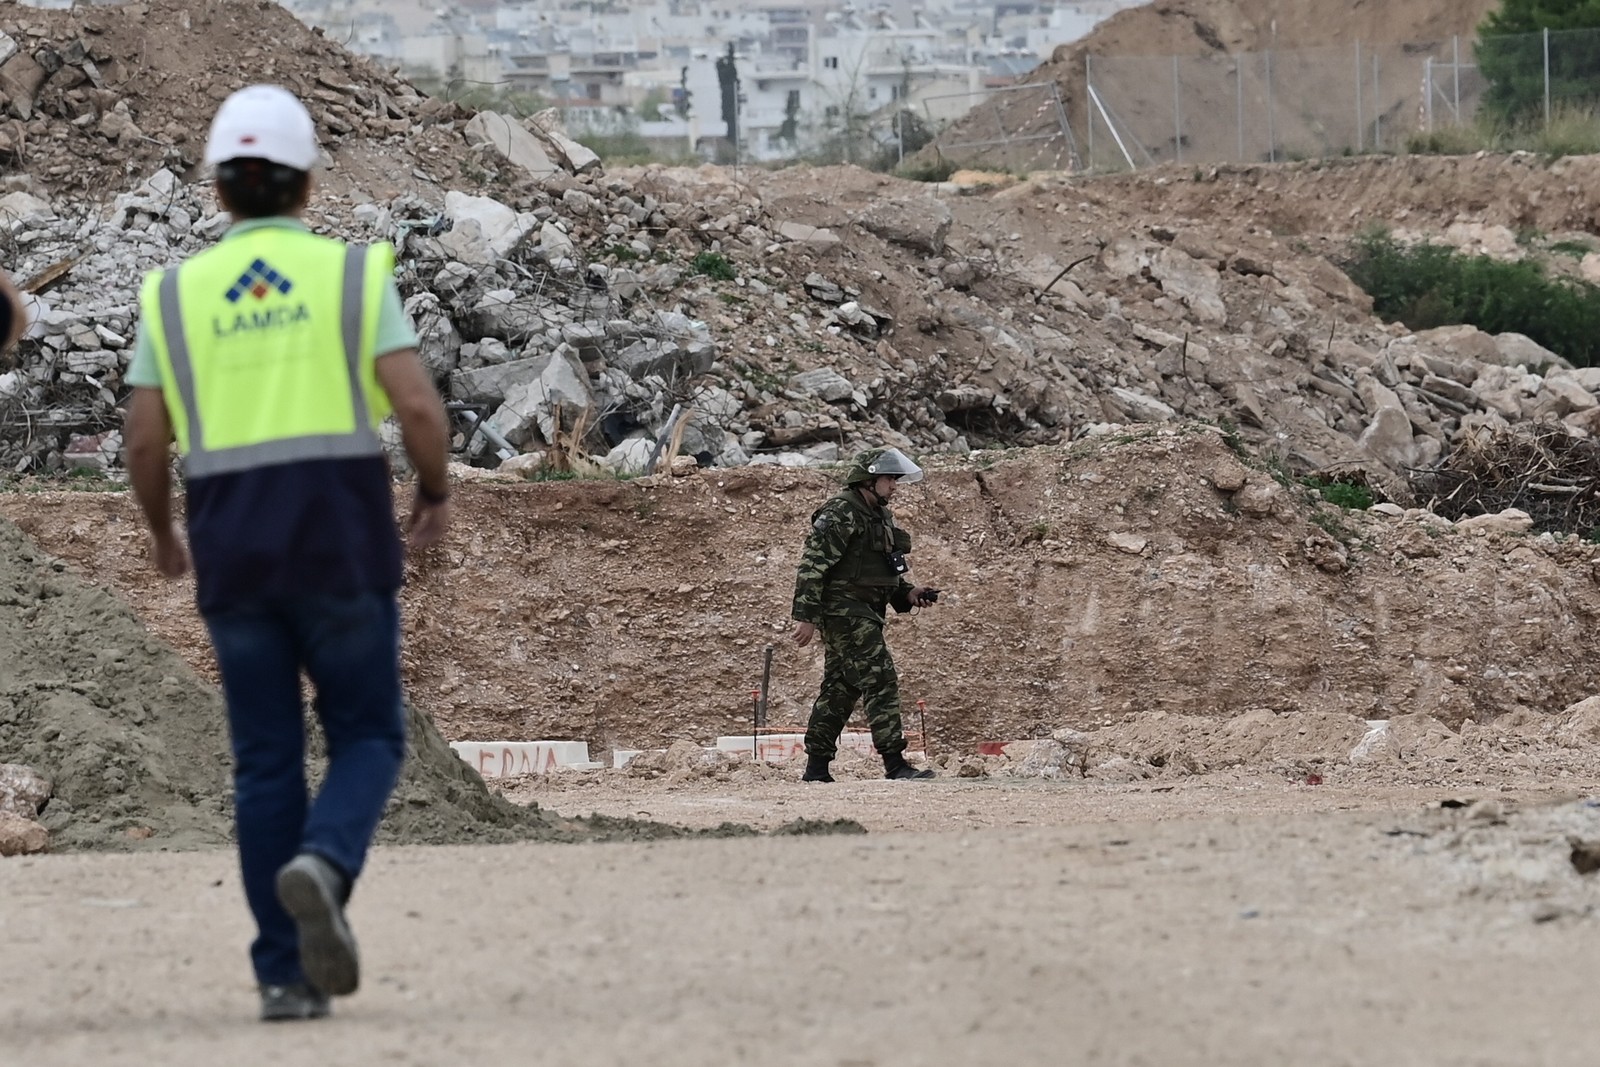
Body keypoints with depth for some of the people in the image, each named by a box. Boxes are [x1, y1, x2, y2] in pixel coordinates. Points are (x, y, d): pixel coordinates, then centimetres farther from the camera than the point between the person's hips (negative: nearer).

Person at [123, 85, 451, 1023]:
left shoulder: (176, 294, 6)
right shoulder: (354, 274, 0)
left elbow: (146, 442, 3)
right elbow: (418, 406, -10)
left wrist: (162, 532, 22)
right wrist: (437, 494, 10)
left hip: (234, 556, 2)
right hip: (342, 546, -2)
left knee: (268, 762, 10)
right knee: (368, 738, 10)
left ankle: (286, 973, 4)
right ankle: (323, 869, -21)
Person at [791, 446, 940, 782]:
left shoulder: (880, 516, 17)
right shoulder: (839, 514, -14)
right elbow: (813, 566, -17)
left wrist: (907, 593, 9)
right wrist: (807, 616, -21)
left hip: (865, 613, 10)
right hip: (845, 612, -10)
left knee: (840, 689, 12)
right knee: (880, 683, -14)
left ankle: (816, 768, 17)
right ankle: (895, 766, -17)